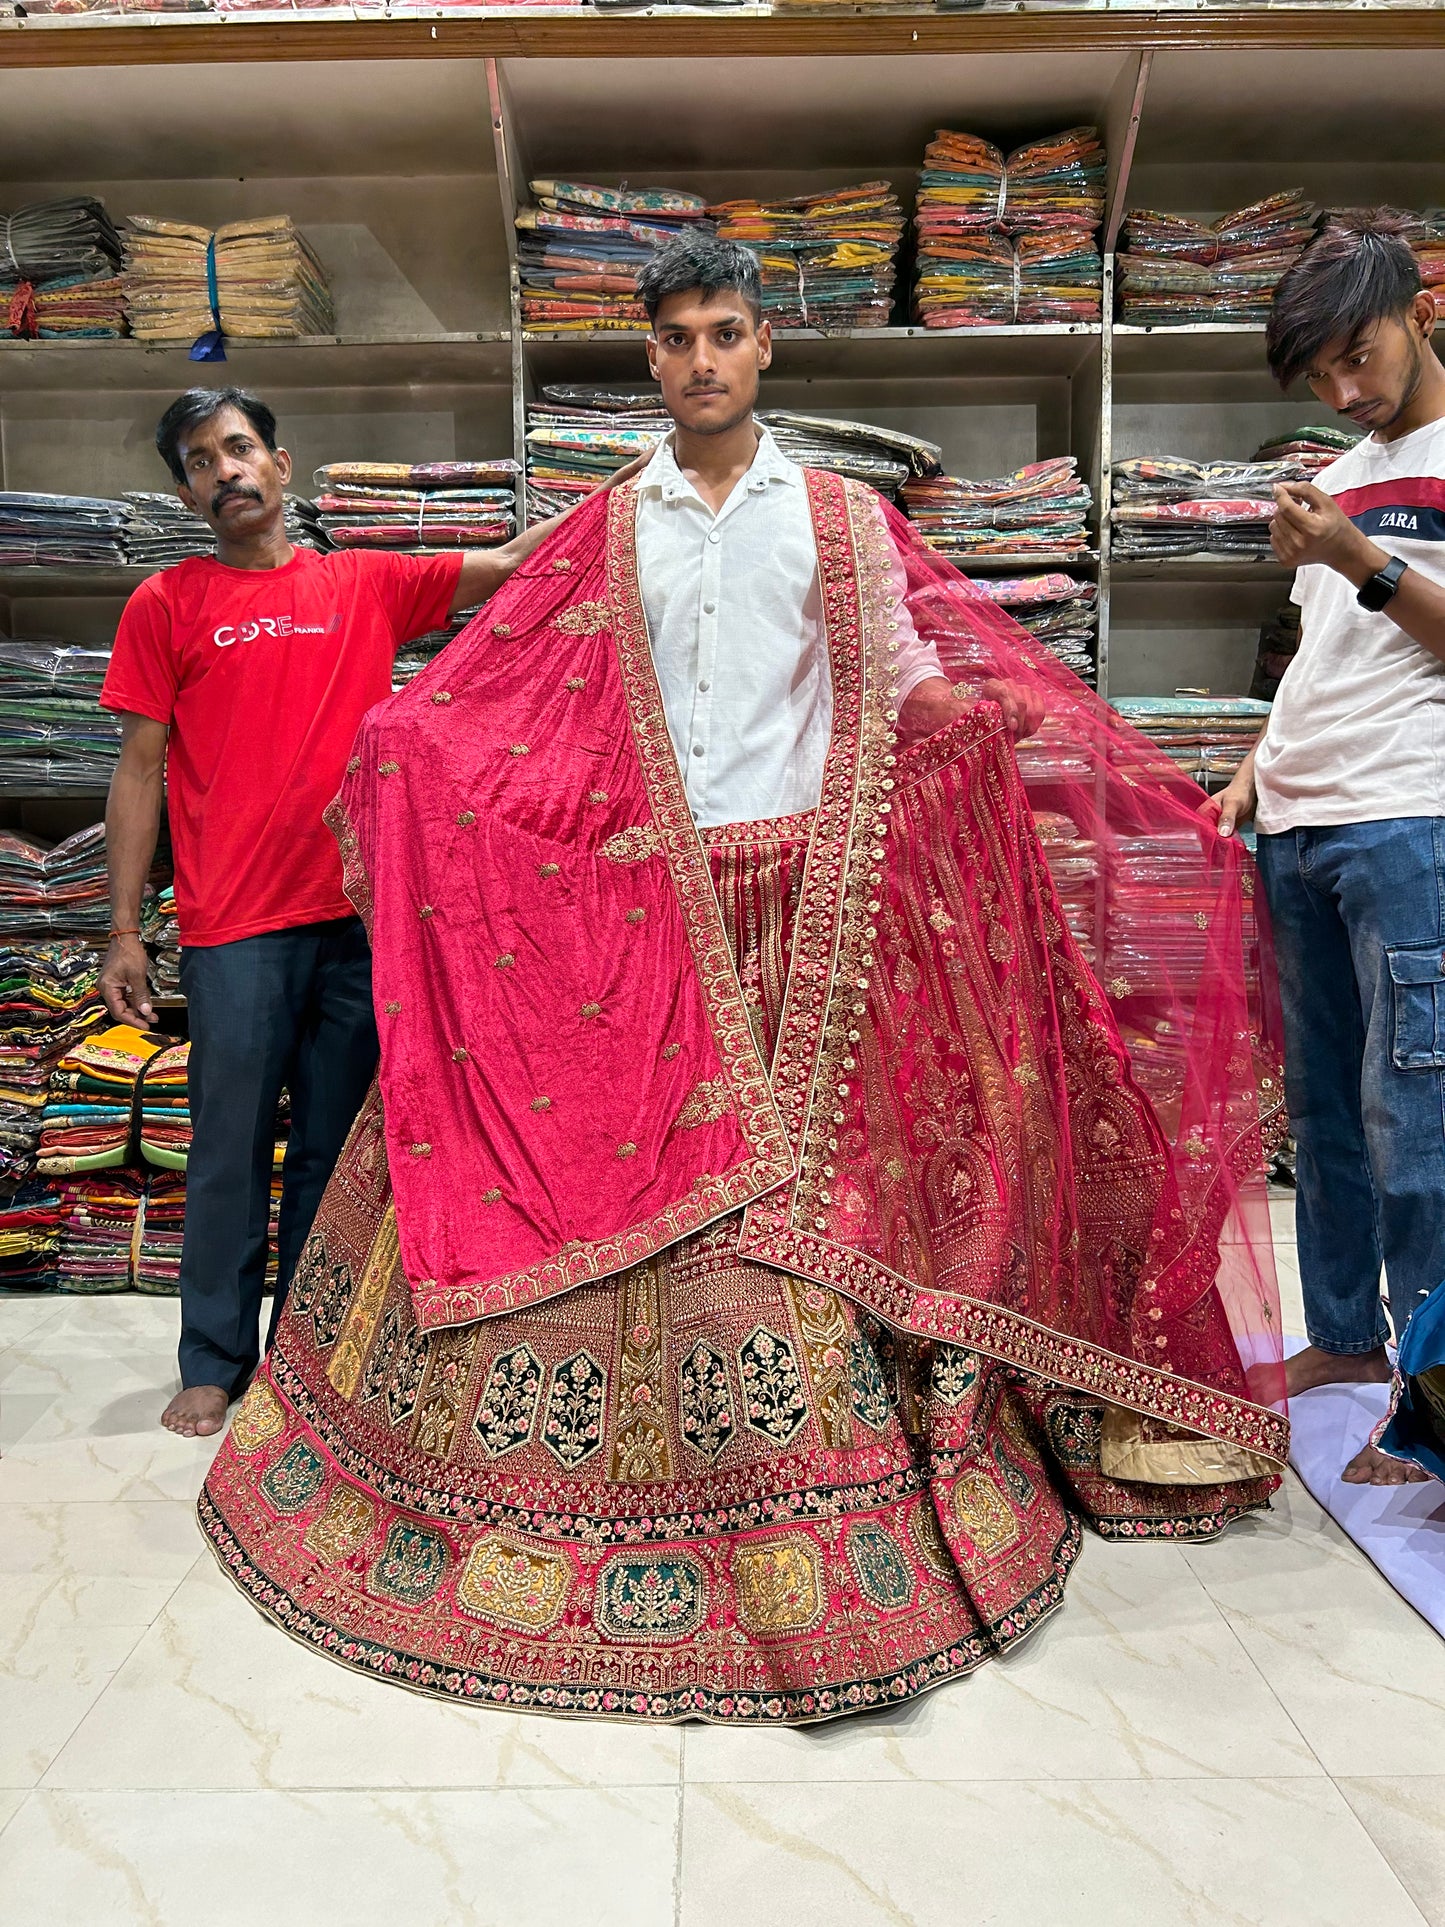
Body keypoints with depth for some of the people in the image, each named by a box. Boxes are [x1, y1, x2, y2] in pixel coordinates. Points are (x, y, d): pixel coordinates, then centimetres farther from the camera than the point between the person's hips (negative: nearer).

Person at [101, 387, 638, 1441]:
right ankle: (215, 1362, 21)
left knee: (335, 1147, 10)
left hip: (358, 914, 2)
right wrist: (125, 931, 0)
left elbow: (512, 563, 10)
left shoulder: (367, 584, 10)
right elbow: (140, 772, 4)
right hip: (234, 929, -2)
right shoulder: (166, 605, 6)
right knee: (232, 1151, 5)